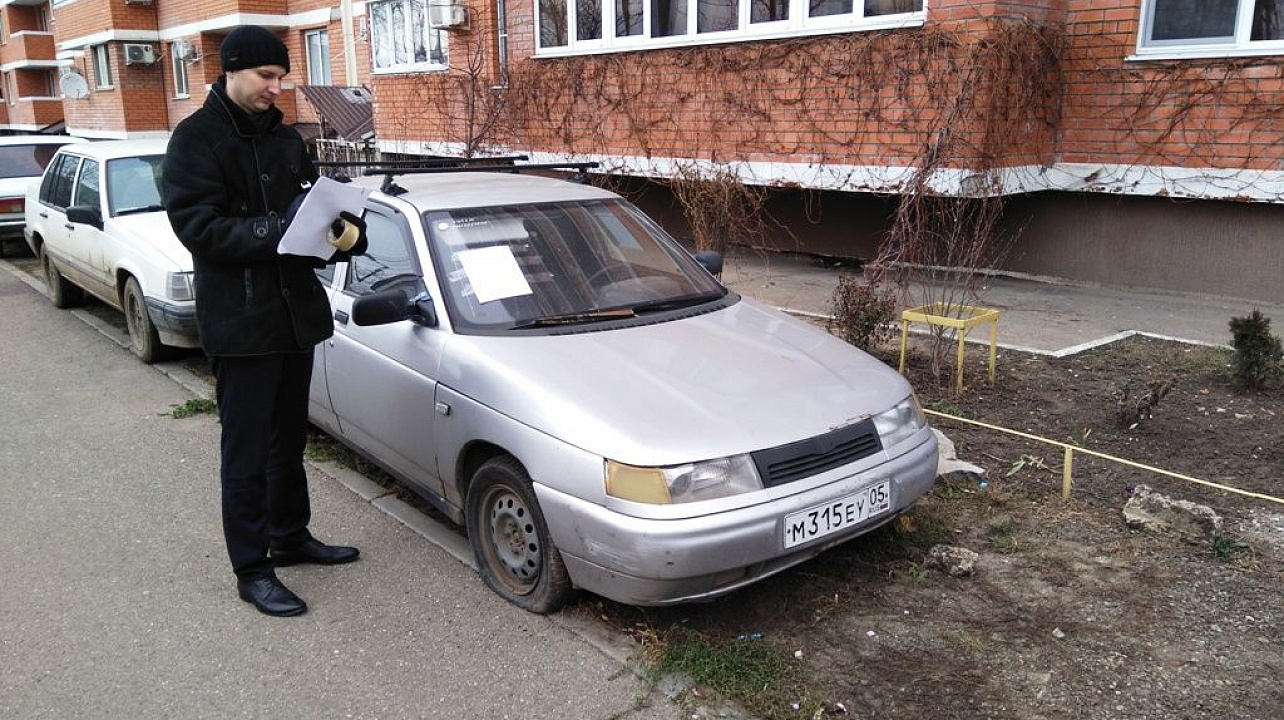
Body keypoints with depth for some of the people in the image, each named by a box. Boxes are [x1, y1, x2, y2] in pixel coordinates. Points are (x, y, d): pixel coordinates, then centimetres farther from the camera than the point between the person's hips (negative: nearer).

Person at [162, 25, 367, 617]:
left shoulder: (284, 138, 13)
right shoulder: (196, 140, -8)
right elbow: (199, 228, -17)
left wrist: (346, 229, -11)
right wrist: (280, 230, -27)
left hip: (296, 311, 7)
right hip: (239, 320, -7)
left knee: (289, 437, 18)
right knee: (247, 450, 2)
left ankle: (290, 538, 35)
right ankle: (252, 571, 13)